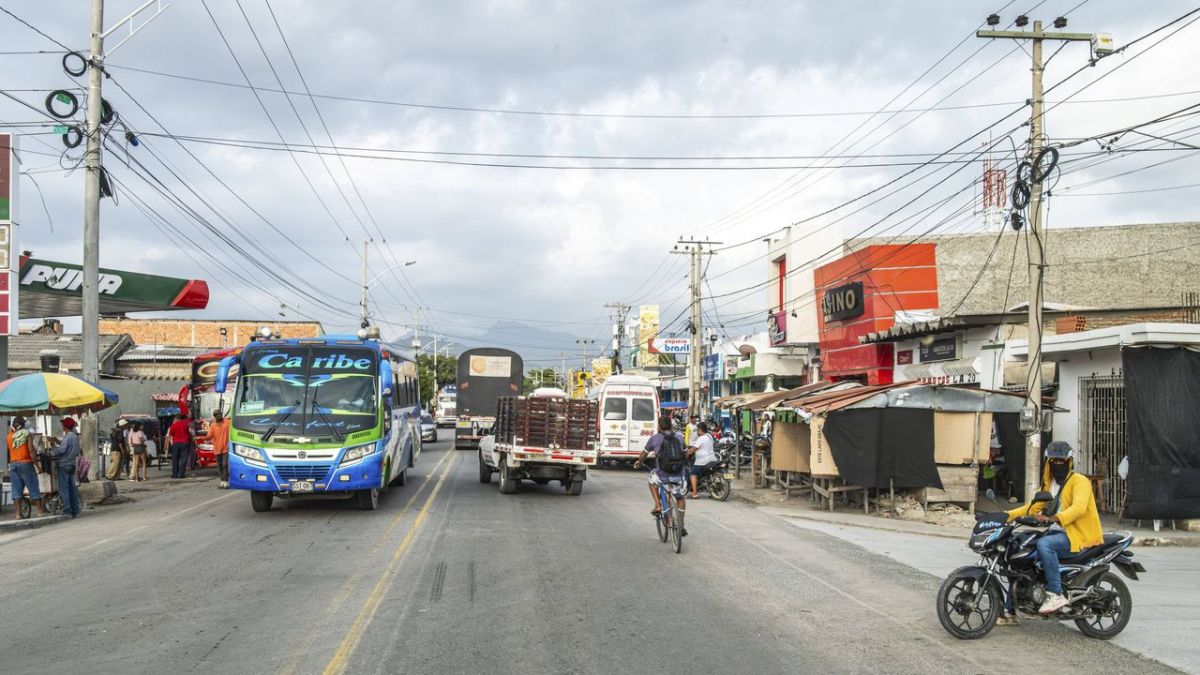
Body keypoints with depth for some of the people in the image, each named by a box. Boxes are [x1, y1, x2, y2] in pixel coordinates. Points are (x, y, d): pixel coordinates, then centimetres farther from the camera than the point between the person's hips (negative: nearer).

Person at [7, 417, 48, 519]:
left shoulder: (10, 436, 5)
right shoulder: (26, 434, -7)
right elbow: (31, 450, -14)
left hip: (13, 464, 4)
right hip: (25, 463, -4)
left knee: (16, 489, 5)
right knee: (33, 487, 3)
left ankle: (18, 513, 2)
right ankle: (40, 510, 5)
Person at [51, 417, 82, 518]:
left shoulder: (67, 437, -15)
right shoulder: (75, 436, 12)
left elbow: (61, 450, -22)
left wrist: (51, 452, -6)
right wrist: (58, 442, 21)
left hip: (64, 465, -9)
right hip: (72, 464, 9)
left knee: (63, 488, -6)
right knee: (72, 488, 10)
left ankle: (67, 511, -9)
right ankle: (75, 511, 10)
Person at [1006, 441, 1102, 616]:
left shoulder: (1079, 481, -7)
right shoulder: (1049, 484, 19)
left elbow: (1079, 507, -24)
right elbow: (1033, 506, 15)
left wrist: (1053, 518, -39)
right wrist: (1008, 515, 0)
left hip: (1079, 536, -8)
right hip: (1056, 532, 8)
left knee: (1044, 544, -34)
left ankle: (1055, 594, -31)